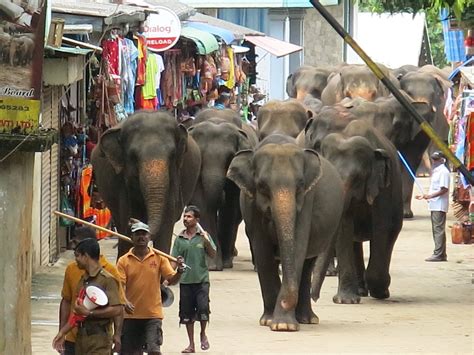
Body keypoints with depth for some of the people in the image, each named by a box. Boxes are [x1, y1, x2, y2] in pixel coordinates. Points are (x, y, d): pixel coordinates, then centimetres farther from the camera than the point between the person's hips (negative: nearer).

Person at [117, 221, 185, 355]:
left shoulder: (159, 258, 2)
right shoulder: (124, 261, 1)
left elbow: (172, 279, -4)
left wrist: (179, 271, -27)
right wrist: (124, 302, -25)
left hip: (153, 314, -1)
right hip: (131, 314, 1)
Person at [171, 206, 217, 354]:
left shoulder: (203, 236, 2)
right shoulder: (180, 239, 7)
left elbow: (213, 255, -2)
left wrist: (207, 242, -18)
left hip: (201, 279, -3)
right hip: (185, 280, 3)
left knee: (203, 308, -14)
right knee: (187, 313, 5)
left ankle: (203, 334, 14)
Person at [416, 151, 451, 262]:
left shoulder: (443, 171, -11)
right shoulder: (435, 171, 20)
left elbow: (444, 189, -19)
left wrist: (430, 195, -21)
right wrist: (424, 196, 16)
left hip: (440, 206, -10)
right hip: (434, 206, 10)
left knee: (439, 229, -11)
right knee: (436, 230, 11)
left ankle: (438, 254, -13)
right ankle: (442, 254, 15)